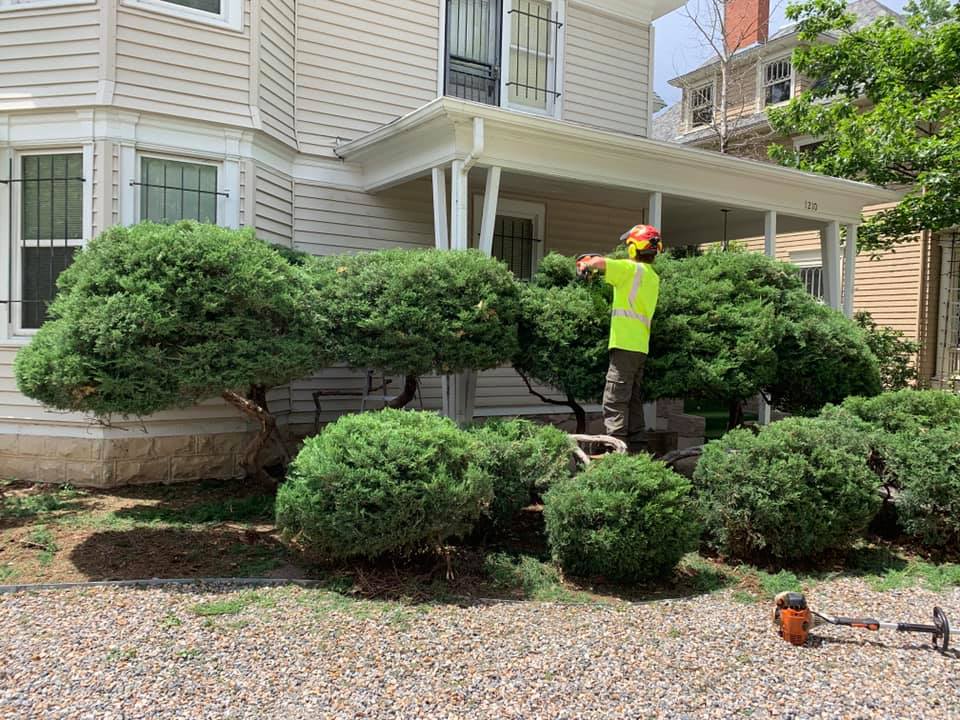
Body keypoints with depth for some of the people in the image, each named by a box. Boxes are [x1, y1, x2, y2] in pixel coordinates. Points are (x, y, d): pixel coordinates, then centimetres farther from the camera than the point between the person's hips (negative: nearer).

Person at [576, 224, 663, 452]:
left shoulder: (632, 269, -9)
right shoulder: (653, 277, 17)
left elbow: (599, 262, -20)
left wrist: (586, 263, 2)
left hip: (625, 345, -9)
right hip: (641, 347, 9)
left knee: (614, 400, -8)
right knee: (633, 399, 15)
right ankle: (637, 447, 19)